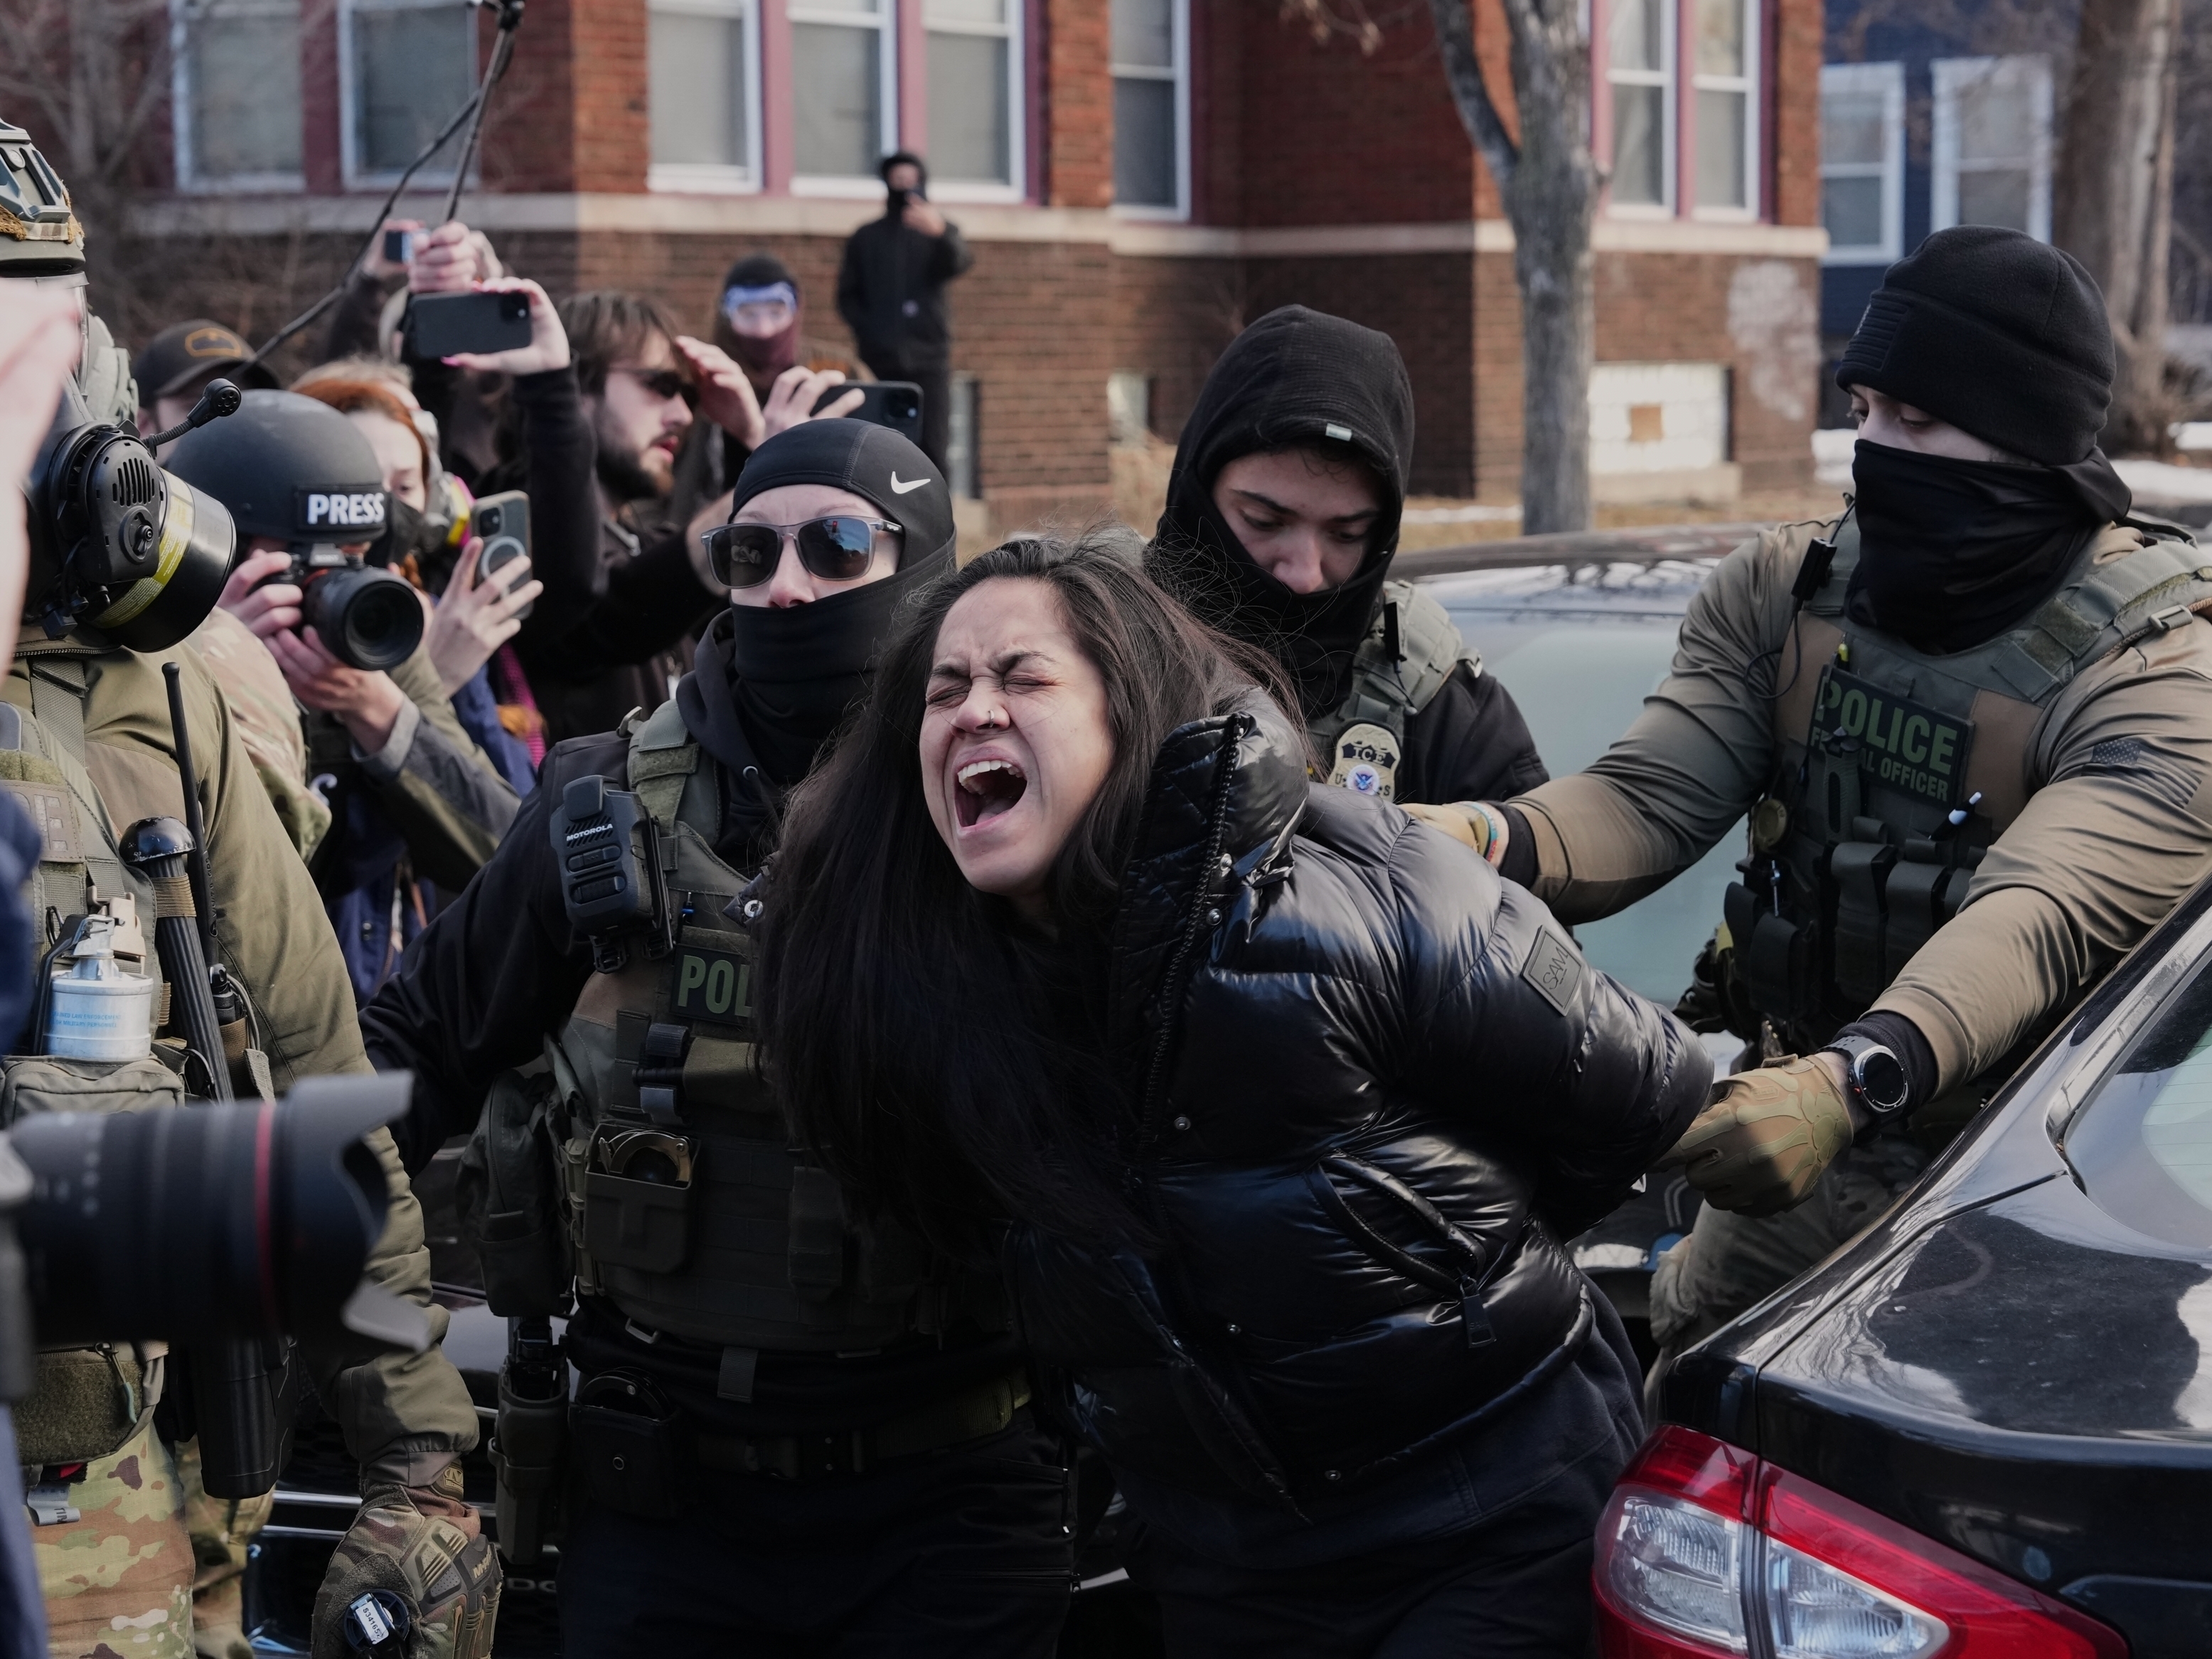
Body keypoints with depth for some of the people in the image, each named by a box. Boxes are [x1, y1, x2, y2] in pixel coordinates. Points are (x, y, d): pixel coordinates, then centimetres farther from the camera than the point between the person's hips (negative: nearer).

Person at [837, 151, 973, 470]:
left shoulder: (940, 232, 8)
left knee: (932, 447, -9)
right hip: (880, 360, 1)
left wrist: (942, 234, -38)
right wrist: (869, 331, -9)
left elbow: (959, 263, -15)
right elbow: (848, 297, 11)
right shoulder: (865, 239, 13)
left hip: (929, 358, -1)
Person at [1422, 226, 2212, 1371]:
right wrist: (1486, 844, -38)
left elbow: (2041, 920, -37)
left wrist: (1850, 1080, -56)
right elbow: (1652, 799, -14)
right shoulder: (1782, 590, -3)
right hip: (1816, 1150, 5)